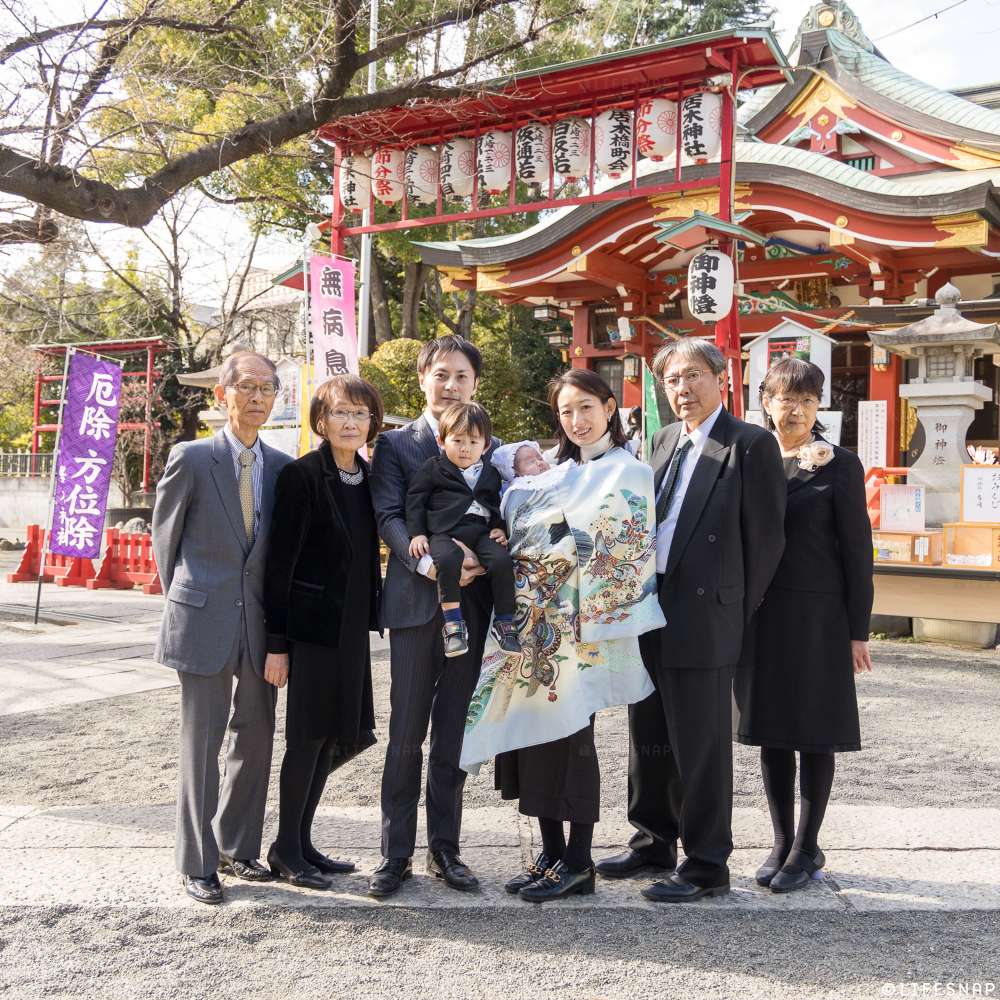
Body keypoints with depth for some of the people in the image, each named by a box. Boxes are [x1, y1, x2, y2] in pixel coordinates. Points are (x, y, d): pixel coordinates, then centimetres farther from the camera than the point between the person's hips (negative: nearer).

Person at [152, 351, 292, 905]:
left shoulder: (282, 466, 6)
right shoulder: (190, 459, -5)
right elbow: (165, 536, 3)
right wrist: (183, 602, 7)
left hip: (261, 621, 4)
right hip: (205, 623, -4)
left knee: (255, 738, 12)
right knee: (201, 743, 3)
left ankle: (237, 848, 28)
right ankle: (197, 864, 16)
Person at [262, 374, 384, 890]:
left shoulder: (368, 478, 9)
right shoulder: (301, 475, -11)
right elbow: (280, 562, -12)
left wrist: (370, 617, 9)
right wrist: (276, 643, -14)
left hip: (351, 628, 7)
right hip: (312, 625, -7)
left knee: (335, 736, 11)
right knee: (309, 736, 0)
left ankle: (302, 843, 24)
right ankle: (286, 851, 15)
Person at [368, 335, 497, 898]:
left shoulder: (491, 448, 13)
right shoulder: (396, 445, 5)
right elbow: (389, 517, -6)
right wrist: (428, 563, -22)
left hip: (472, 603, 2)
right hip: (415, 603, -2)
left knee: (454, 735, 9)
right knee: (406, 735, 1)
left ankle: (445, 849, 19)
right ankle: (396, 854, 11)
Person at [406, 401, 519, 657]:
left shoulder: (491, 474, 21)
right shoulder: (433, 468, 9)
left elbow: (497, 505, 29)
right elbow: (415, 499, 7)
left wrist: (499, 528, 10)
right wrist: (417, 533, -3)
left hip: (482, 532, 3)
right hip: (444, 532, -3)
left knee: (502, 560, -25)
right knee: (448, 558, -36)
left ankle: (504, 622, -12)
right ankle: (452, 622, -27)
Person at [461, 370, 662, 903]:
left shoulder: (627, 473, -3)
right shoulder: (558, 473, 18)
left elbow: (618, 549, -12)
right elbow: (519, 529, 16)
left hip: (580, 624, -7)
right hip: (535, 621, 7)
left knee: (569, 734, -3)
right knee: (535, 732, 8)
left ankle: (578, 862, 9)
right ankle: (551, 853, 19)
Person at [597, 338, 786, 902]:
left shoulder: (751, 444, -7)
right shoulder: (664, 442, 15)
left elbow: (765, 538, -8)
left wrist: (735, 614, -5)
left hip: (703, 619, -7)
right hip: (649, 614, 8)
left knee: (700, 748, 1)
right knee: (649, 740, 17)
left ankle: (707, 866, 14)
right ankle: (654, 843, 33)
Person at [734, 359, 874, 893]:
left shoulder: (840, 466, -3)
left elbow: (857, 549, -4)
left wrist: (858, 630, -7)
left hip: (818, 615, -4)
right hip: (760, 614, 4)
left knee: (815, 733, 4)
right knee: (770, 731, 10)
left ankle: (807, 848, 17)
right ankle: (782, 841, 23)